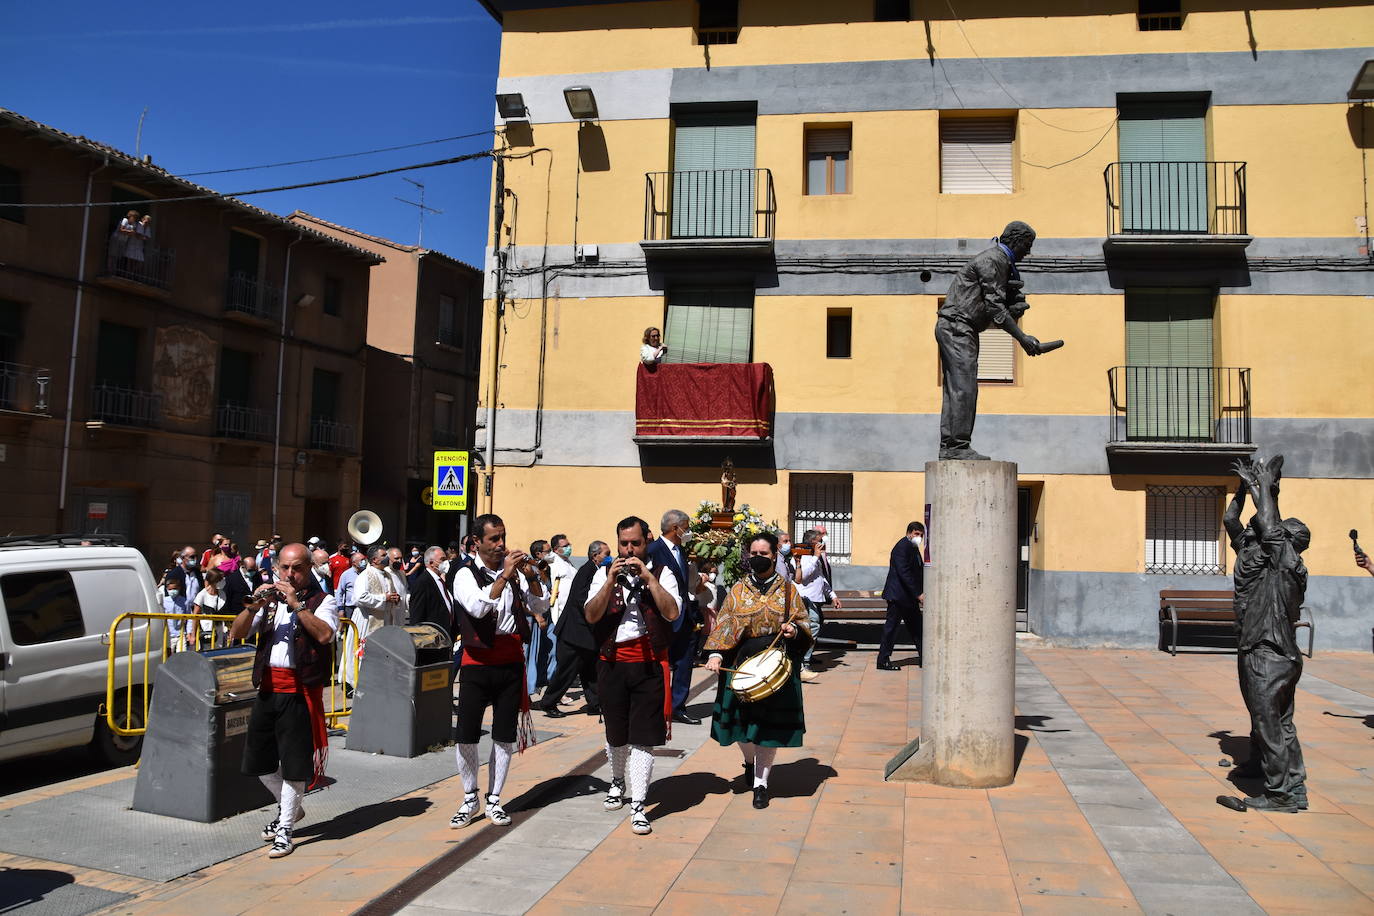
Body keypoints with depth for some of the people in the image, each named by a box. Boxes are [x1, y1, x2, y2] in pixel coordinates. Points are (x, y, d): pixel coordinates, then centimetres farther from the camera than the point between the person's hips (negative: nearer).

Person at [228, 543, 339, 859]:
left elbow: (325, 634, -20)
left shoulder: (322, 600, -1)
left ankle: (285, 828, 11)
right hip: (268, 687, 6)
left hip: (300, 689, -6)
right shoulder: (270, 598, 13)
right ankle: (289, 807, 35)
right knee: (259, 759, 14)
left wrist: (297, 604, -20)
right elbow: (236, 633, 4)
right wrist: (254, 605, -12)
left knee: (294, 762, -2)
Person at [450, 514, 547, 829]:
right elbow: (478, 607, -22)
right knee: (466, 736, -1)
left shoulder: (515, 572, 6)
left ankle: (494, 800, 21)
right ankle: (469, 799, 18)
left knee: (505, 737, 8)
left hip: (511, 663, 3)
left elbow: (540, 607, 4)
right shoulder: (467, 575, -4)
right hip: (477, 663, -3)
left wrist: (531, 576, -10)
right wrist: (504, 576, -24)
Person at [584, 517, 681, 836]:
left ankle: (638, 805, 3)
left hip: (649, 664, -2)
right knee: (615, 733, 17)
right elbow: (591, 616, -6)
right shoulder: (604, 573, 6)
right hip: (612, 663, 2)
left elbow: (672, 612, -15)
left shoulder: (661, 574, 1)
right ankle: (617, 782, 42)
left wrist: (648, 577, -18)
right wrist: (611, 580, -16)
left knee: (643, 737, -3)